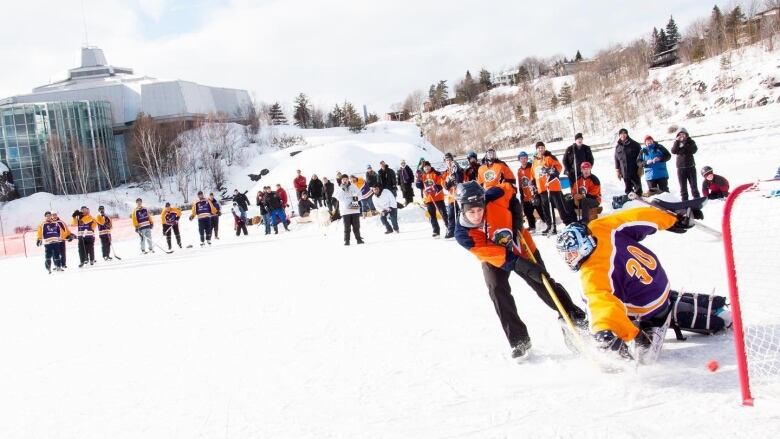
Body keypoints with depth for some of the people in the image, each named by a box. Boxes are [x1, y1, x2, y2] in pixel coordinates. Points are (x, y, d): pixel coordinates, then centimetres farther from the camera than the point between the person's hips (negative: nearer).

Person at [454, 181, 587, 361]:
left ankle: (574, 315, 26)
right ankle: (519, 340, -12)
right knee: (497, 290, -21)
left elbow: (508, 189, -6)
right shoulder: (463, 233, -31)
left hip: (520, 246, 1)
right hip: (493, 259, -1)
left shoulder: (494, 198, -31)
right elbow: (493, 255, -33)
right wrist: (520, 265, -40)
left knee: (543, 283, 4)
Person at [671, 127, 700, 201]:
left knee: (693, 184, 0)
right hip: (680, 168, 1)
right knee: (683, 186, 3)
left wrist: (685, 143, -16)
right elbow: (673, 151, -11)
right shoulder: (676, 143, 8)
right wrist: (677, 141, -18)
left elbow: (694, 150, -12)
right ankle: (684, 201, 6)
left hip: (691, 166, -1)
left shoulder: (690, 142, 5)